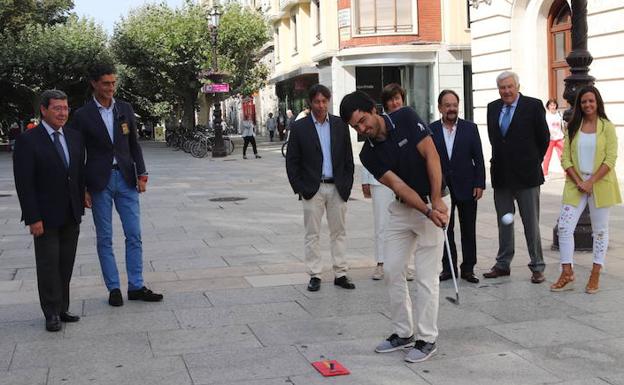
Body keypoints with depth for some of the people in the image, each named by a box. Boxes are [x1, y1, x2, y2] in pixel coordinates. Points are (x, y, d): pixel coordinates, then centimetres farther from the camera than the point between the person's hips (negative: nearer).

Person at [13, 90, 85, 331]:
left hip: (71, 216, 5)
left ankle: (62, 309, 20)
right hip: (46, 217, -5)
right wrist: (33, 218, -15)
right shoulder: (28, 141, -10)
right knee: (48, 265, 2)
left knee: (66, 265, 10)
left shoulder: (75, 137, 7)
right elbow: (24, 183, -12)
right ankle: (52, 314, 11)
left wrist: (80, 207, 9)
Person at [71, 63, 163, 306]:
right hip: (100, 182, -3)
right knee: (105, 238, 4)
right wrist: (82, 190, -5)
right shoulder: (83, 115, -3)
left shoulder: (125, 109, 7)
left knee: (134, 235, 3)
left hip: (126, 179, 3)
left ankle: (136, 287, 11)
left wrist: (141, 173, 0)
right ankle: (113, 288, 13)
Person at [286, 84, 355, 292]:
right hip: (312, 189, -2)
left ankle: (340, 273, 14)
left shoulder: (340, 125, 6)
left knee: (339, 232, 7)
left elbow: (348, 158, 8)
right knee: (312, 234, 3)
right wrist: (299, 188, -6)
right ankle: (315, 275, 11)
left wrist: (347, 185, 1)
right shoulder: (299, 127, 0)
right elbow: (292, 161, 1)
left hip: (337, 188, 2)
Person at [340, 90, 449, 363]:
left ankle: (426, 339, 8)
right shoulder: (368, 154, -4)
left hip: (432, 203, -5)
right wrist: (427, 212, -26)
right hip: (401, 208, 5)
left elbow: (431, 156, -16)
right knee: (392, 271, 6)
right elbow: (397, 185, -14)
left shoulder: (406, 119, -13)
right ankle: (403, 333, 21)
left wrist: (436, 202, -22)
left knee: (425, 276, -4)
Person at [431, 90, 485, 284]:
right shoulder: (431, 130, 1)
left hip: (466, 187, 0)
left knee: (468, 230, 6)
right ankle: (448, 267, 17)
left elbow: (478, 158, 1)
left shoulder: (470, 128, 2)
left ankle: (468, 268, 16)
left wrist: (479, 184, -5)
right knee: (445, 229, 7)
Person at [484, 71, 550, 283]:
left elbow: (544, 138, -1)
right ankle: (503, 264, 23)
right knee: (504, 222, 13)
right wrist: (501, 158, 13)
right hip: (501, 175, 5)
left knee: (531, 224, 3)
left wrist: (534, 161, 6)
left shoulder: (533, 106, -7)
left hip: (526, 175, -4)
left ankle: (537, 267, 12)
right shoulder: (492, 107, 7)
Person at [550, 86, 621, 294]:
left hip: (600, 184, -2)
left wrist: (591, 181, -15)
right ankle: (567, 274, 3)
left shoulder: (607, 127, -2)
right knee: (564, 227, -6)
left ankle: (595, 275, 14)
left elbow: (610, 159, -8)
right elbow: (566, 158, 3)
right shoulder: (572, 127, 6)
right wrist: (578, 181, -9)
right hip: (575, 184, 2)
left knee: (600, 230, 5)